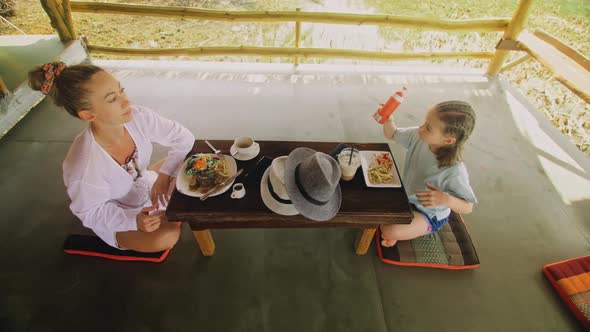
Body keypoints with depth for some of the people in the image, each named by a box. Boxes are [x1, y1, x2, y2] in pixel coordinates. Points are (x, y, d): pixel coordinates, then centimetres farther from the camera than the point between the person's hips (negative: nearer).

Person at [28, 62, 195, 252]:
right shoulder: (84, 169, -36)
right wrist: (134, 220, -31)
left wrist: (164, 174, -26)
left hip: (145, 185, 5)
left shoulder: (138, 117, -27)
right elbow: (89, 212, -18)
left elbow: (184, 138, -16)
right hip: (114, 216, -5)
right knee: (168, 236, -27)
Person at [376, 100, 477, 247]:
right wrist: (388, 119, -26)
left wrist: (446, 200, -46)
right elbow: (391, 134, -3)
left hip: (429, 215, -5)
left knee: (388, 231, -26)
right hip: (407, 196, 6)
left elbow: (468, 207, -23)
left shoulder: (454, 171, -35)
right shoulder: (417, 136, -21)